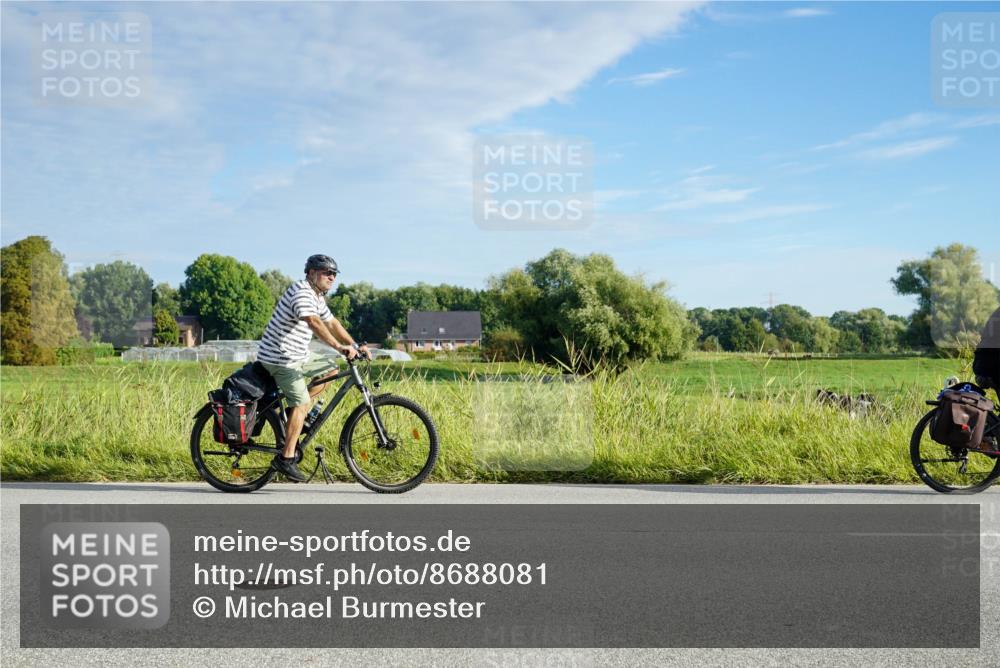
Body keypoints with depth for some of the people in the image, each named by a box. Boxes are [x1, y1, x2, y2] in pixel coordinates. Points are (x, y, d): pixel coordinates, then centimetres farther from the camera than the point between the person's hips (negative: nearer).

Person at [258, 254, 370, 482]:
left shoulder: (317, 297, 14)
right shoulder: (301, 292, -19)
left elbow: (332, 323, 17)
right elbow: (313, 322, -35)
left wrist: (355, 346, 7)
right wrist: (339, 347, -43)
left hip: (298, 356, 10)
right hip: (281, 357, -10)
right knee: (302, 404, -12)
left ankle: (295, 412, 13)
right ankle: (286, 459, -10)